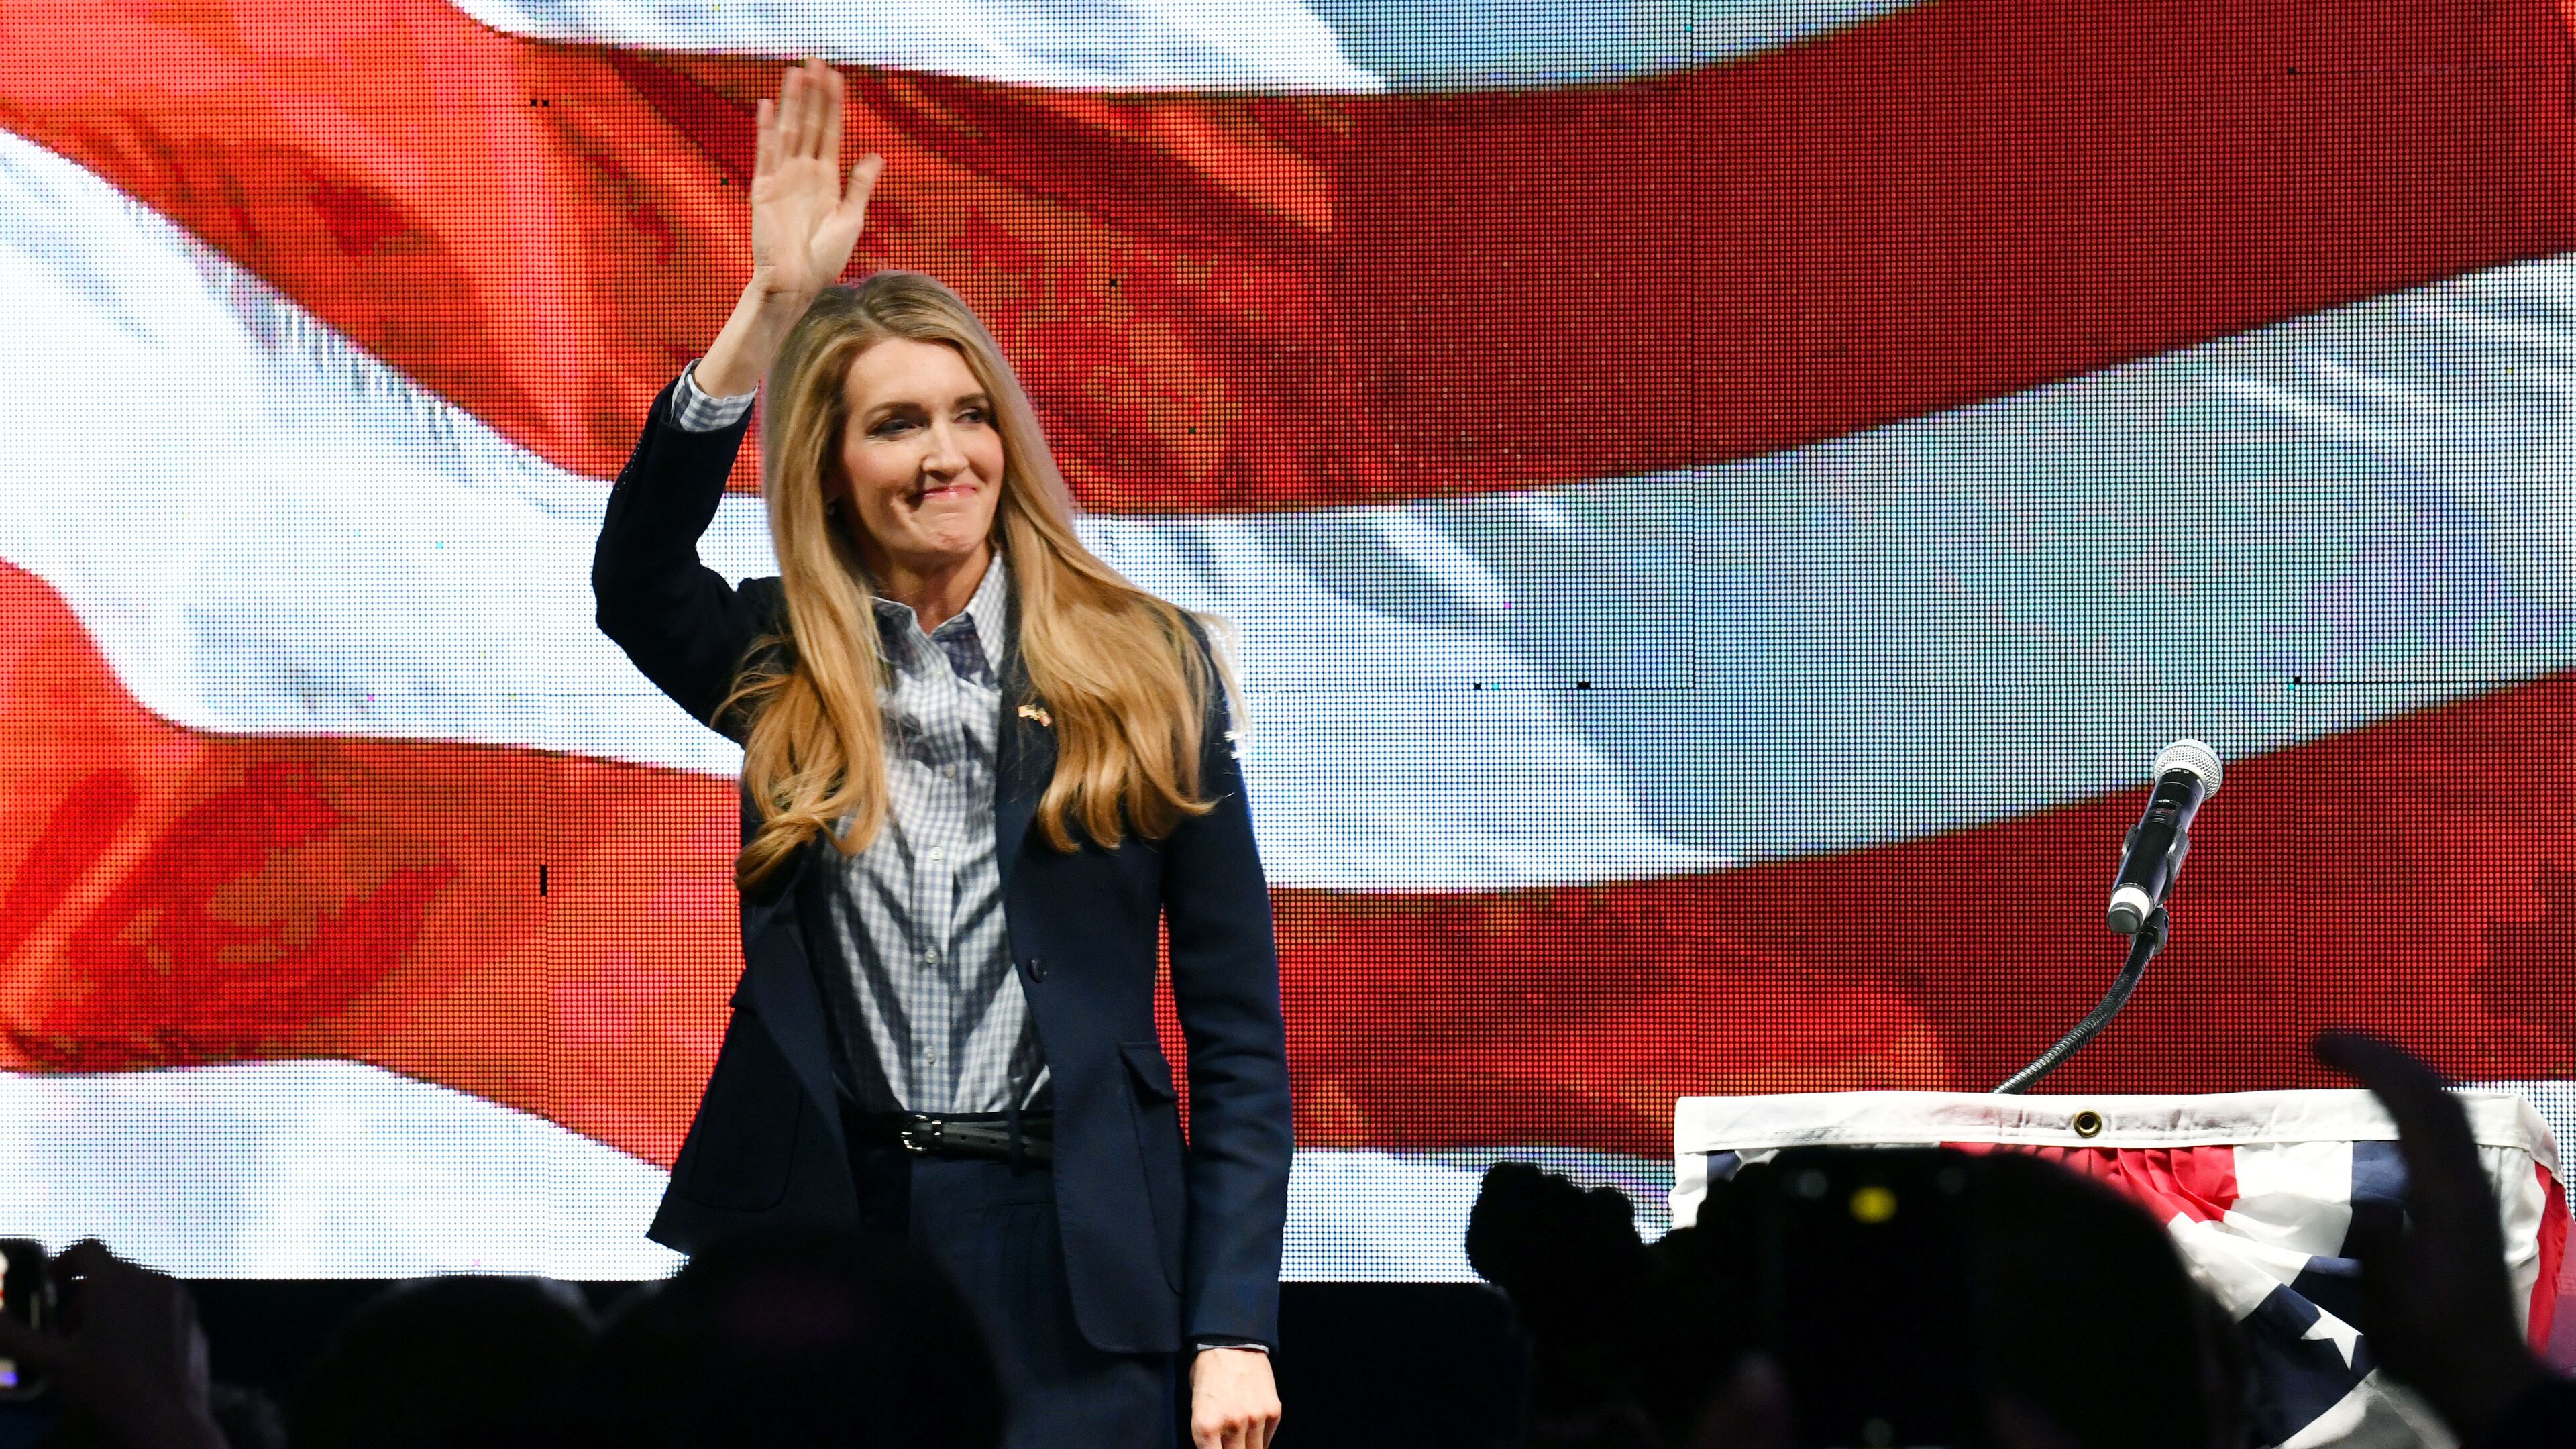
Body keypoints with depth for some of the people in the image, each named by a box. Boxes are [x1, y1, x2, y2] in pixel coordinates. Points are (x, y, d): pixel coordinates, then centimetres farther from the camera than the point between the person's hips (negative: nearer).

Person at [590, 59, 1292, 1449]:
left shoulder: (1146, 670, 3)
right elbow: (632, 576, -17)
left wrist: (1235, 1331, -5)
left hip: (1076, 1257, -1)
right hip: (828, 1227, 1)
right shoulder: (780, 669, 6)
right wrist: (770, 309, -22)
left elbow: (1238, 1033, 2)